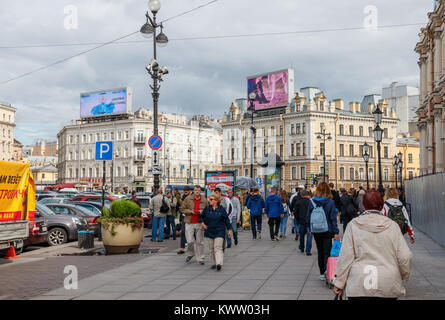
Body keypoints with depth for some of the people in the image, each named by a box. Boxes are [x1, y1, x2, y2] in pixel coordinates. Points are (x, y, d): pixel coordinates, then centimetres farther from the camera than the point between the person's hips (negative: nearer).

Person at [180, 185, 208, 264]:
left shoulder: (204, 200, 6)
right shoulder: (188, 199, 1)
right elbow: (182, 209, 3)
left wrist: (202, 211, -8)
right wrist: (191, 211, -11)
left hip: (200, 223, 1)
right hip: (189, 223, -1)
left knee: (199, 241, 2)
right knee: (190, 241, -3)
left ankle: (200, 258, 12)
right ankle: (190, 254, 25)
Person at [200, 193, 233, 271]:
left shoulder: (221, 209, -4)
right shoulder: (207, 208, 1)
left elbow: (226, 220, 1)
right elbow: (201, 217, 14)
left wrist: (229, 229, -1)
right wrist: (202, 223, -4)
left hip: (219, 232, -3)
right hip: (209, 231, 3)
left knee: (218, 248, -13)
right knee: (211, 249, 9)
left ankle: (219, 263, -21)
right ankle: (213, 263, 19)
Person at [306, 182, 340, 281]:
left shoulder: (312, 202, -3)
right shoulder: (330, 202, -10)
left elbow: (308, 217, 3)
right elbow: (333, 218, -10)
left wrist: (311, 229, 16)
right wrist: (336, 232, -8)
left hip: (316, 231, 3)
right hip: (327, 231, -3)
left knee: (320, 252, 16)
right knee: (327, 252, -1)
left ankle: (322, 273, 23)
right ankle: (329, 272, -16)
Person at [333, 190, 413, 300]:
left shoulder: (353, 225, -3)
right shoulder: (392, 225, 1)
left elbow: (345, 257, -4)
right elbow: (405, 257, 2)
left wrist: (339, 283, 3)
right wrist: (404, 275, 21)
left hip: (359, 287, -1)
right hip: (388, 287, 1)